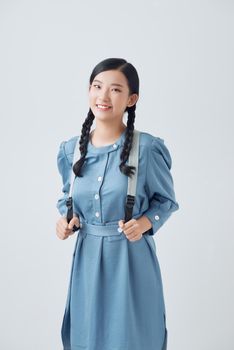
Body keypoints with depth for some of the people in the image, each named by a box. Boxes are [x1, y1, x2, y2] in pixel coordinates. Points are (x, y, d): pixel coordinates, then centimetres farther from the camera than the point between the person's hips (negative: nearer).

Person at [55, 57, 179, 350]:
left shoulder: (147, 148, -13)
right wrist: (66, 218, -4)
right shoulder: (70, 149, -1)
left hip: (132, 256, -3)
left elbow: (166, 200, 0)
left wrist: (144, 223, -18)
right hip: (87, 256, 4)